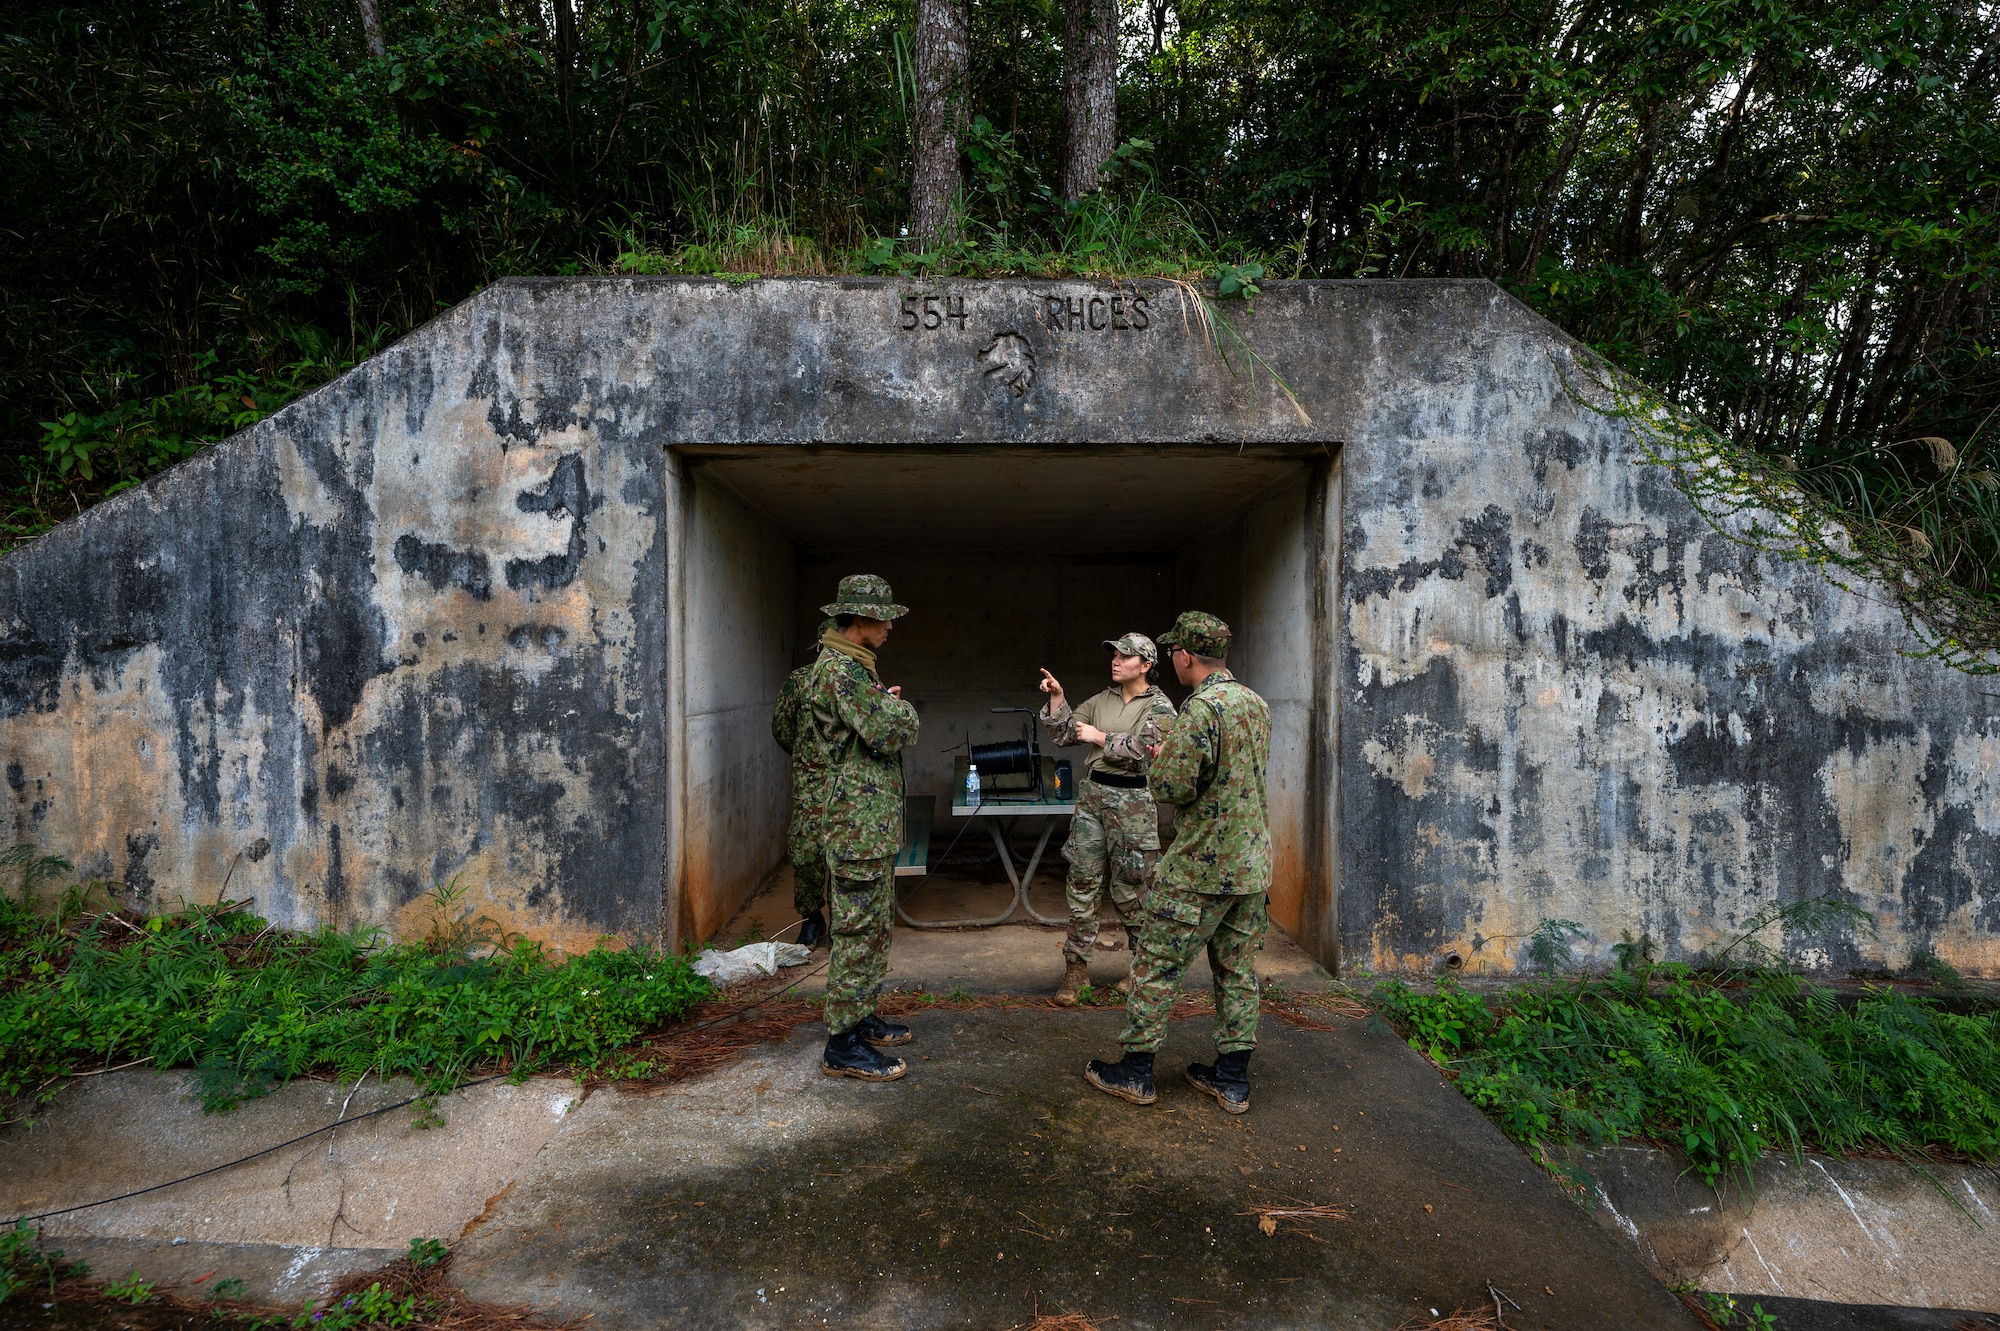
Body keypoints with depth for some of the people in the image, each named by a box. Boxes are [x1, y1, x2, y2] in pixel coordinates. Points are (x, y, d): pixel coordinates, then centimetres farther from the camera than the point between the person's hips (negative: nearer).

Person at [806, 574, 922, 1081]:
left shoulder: (852, 664, 17)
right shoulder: (839, 668, -18)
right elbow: (889, 731, -25)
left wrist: (887, 706, 0)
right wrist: (900, 706, -4)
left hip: (872, 819, 11)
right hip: (860, 819, -11)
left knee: (873, 925, 18)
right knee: (861, 929, -4)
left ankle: (858, 1017, 30)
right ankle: (843, 1045, 5)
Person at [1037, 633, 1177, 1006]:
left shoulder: (1160, 708, -4)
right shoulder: (1101, 700, 12)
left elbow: (1141, 751, -17)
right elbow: (1062, 736, 11)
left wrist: (1098, 737, -12)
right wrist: (1057, 699, -1)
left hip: (1133, 803, -5)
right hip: (1092, 795, 5)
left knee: (1129, 891, 3)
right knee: (1082, 884, 4)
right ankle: (1076, 968, 14)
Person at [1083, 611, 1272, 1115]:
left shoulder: (1202, 707, -20)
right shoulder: (1256, 703, 8)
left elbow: (1173, 786, -21)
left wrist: (1161, 758, 0)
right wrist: (1177, 755, 17)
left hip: (1201, 866, -8)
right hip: (1252, 864, 8)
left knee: (1156, 965, 5)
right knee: (1237, 968, 14)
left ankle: (1134, 1071, 15)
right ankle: (1232, 1077, 22)